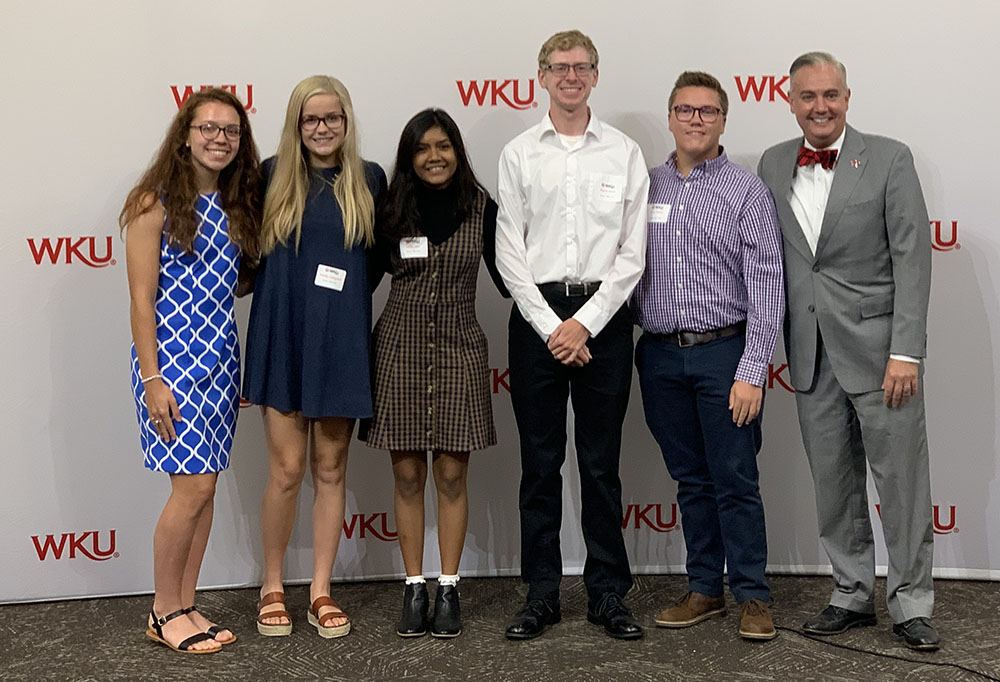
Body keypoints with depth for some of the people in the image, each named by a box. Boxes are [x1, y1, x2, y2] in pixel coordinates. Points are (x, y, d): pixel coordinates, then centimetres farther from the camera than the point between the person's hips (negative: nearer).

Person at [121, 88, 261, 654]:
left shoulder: (236, 205, 12)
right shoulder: (156, 203, -7)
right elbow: (142, 299, -10)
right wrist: (151, 379, -14)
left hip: (221, 355, 7)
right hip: (172, 355, -6)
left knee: (204, 486, 8)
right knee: (195, 485, -8)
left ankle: (185, 606, 19)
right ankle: (165, 611, 8)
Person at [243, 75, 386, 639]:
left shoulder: (369, 180, 4)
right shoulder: (273, 175, 1)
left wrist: (345, 294, 0)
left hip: (342, 338, 1)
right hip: (282, 334, -1)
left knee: (331, 469, 8)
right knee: (287, 469, 1)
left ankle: (322, 592, 18)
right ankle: (273, 589, 18)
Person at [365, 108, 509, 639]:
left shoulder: (481, 208, 1)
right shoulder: (392, 211, 2)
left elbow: (505, 275, 7)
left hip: (459, 347, 0)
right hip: (400, 345, 1)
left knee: (451, 474, 3)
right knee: (408, 475, 5)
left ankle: (448, 590, 14)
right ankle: (414, 590, 15)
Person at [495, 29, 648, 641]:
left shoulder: (625, 153, 5)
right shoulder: (519, 154, 6)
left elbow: (633, 253, 0)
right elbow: (509, 253, 1)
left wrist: (586, 322, -9)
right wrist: (551, 327, -8)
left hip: (603, 314, 0)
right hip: (537, 314, 1)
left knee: (602, 463, 5)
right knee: (540, 462, 5)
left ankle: (609, 592, 15)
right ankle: (542, 594, 15)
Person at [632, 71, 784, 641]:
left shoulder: (747, 191, -2)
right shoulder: (644, 187, 9)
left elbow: (765, 285, -8)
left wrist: (752, 372, -15)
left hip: (723, 352, -4)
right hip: (661, 356, 4)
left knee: (735, 480, -1)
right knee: (691, 480, 12)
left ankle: (752, 596, 11)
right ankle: (705, 589, 22)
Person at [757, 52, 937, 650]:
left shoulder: (889, 158, -3)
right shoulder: (773, 164, 9)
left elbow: (913, 258, -8)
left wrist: (906, 352, -15)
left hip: (877, 347, -4)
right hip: (811, 354, 4)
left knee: (902, 477, 1)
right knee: (834, 483, 11)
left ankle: (912, 604, 14)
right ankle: (853, 596, 24)